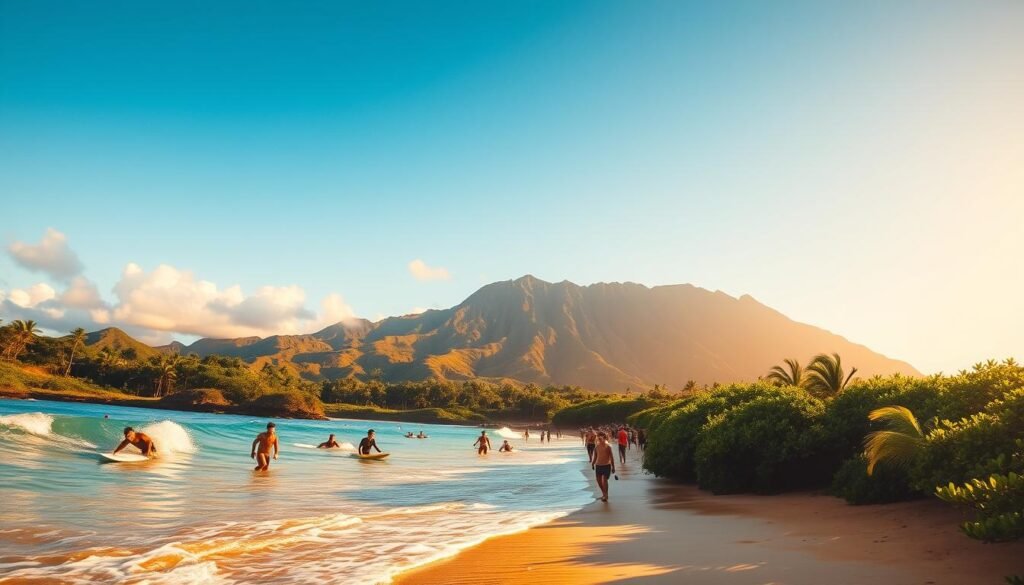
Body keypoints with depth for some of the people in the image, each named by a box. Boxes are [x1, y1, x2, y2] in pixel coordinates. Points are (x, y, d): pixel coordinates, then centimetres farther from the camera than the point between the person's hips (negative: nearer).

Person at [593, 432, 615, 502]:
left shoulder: (608, 447, -7)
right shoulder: (596, 447, 4)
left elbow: (611, 457, -3)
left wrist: (613, 467, -2)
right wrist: (593, 463, 5)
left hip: (606, 466, -4)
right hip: (598, 466, 5)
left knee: (604, 480, -10)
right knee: (599, 481, 7)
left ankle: (606, 496, 7)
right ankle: (604, 493, 30)